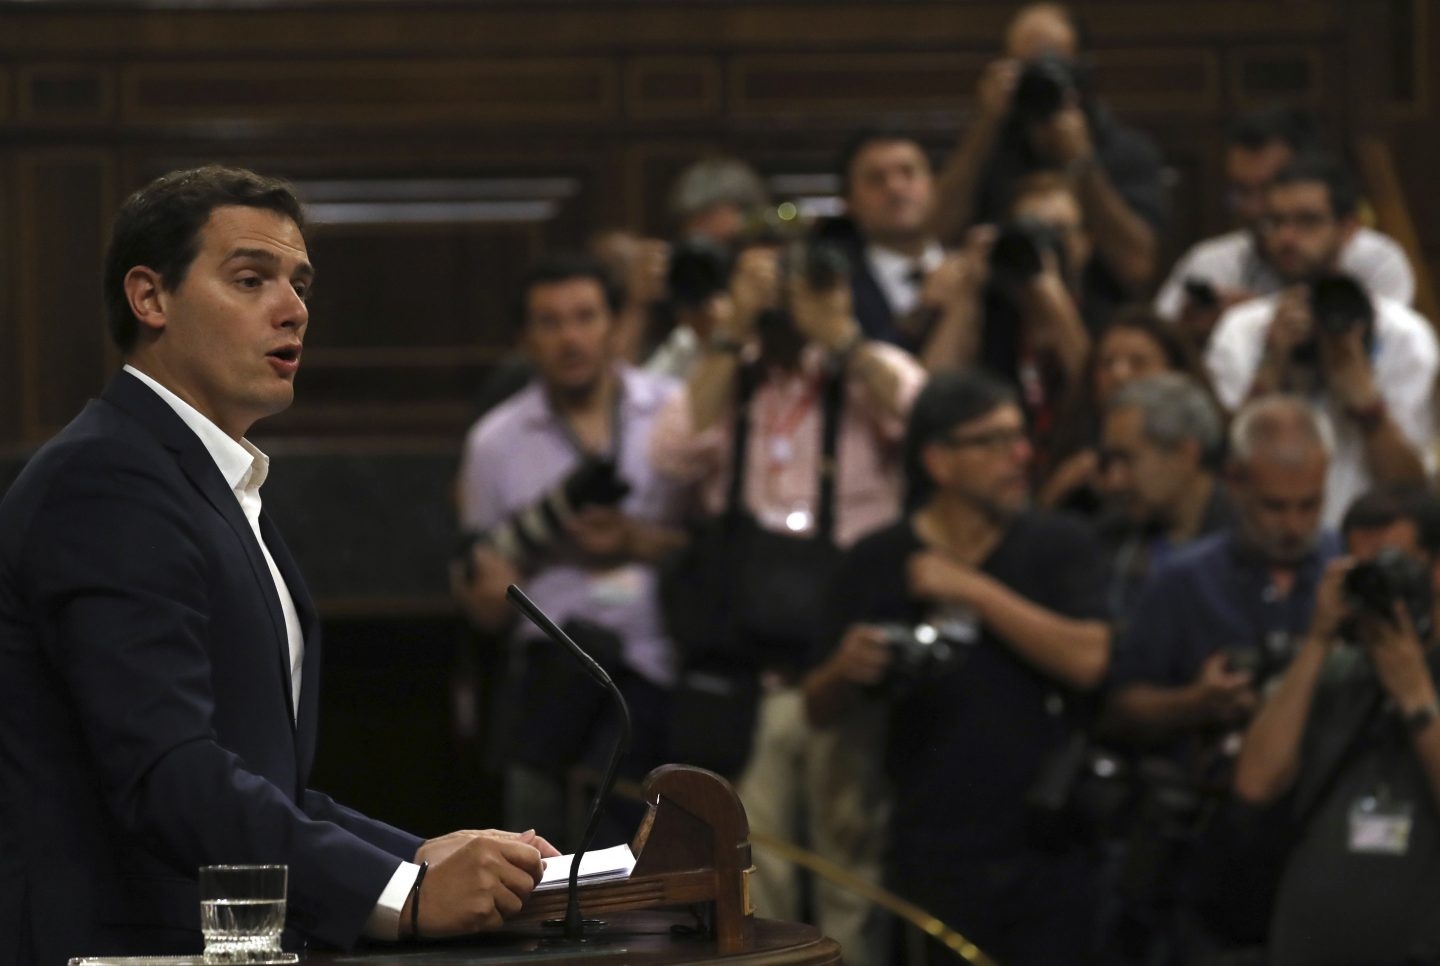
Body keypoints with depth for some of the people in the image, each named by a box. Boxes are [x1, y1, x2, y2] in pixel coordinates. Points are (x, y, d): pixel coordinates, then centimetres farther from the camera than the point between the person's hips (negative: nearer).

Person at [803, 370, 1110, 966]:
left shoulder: (1060, 547, 4)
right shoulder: (877, 564, 5)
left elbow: (1087, 661, -13)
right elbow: (822, 712, 10)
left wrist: (975, 591, -14)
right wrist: (846, 671, -13)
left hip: (1050, 850, 0)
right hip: (934, 865, 0)